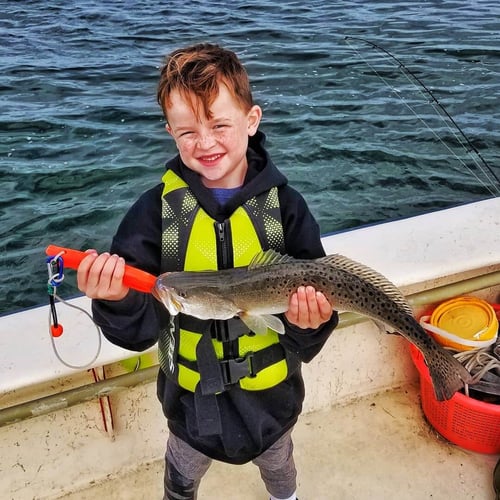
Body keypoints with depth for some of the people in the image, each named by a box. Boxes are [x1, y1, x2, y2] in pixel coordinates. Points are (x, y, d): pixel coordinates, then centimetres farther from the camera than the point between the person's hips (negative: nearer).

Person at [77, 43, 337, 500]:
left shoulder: (284, 206, -18)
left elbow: (319, 296, -13)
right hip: (191, 394, 0)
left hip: (271, 394, 1)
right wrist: (118, 303, -38)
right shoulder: (156, 210, -18)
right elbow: (138, 330, -18)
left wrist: (309, 322, -34)